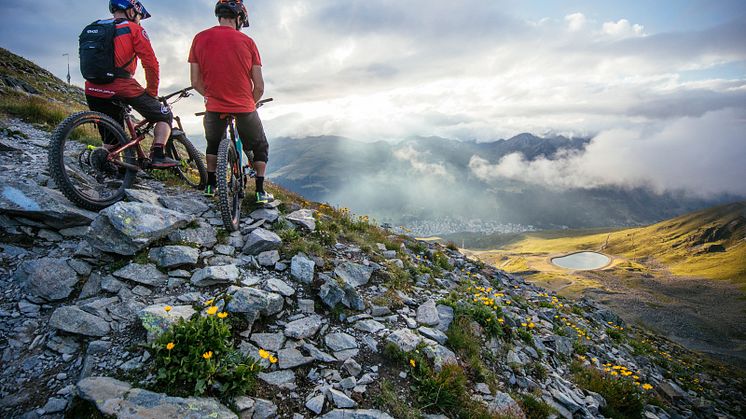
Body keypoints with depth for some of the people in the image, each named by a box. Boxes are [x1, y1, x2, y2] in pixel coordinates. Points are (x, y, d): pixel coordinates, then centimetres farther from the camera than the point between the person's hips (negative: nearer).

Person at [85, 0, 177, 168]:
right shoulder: (133, 29, 6)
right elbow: (151, 63, -3)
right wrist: (152, 92, 7)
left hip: (93, 90, 6)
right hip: (122, 86, -6)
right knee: (164, 116, 8)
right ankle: (158, 156, -8)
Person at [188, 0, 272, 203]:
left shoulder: (200, 39, 3)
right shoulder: (247, 41, -3)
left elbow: (196, 82, 5)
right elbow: (259, 87, -2)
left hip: (214, 109, 2)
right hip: (244, 109, -2)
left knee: (213, 144, 31)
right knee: (260, 147, 21)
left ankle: (210, 185, 30)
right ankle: (260, 191, 17)